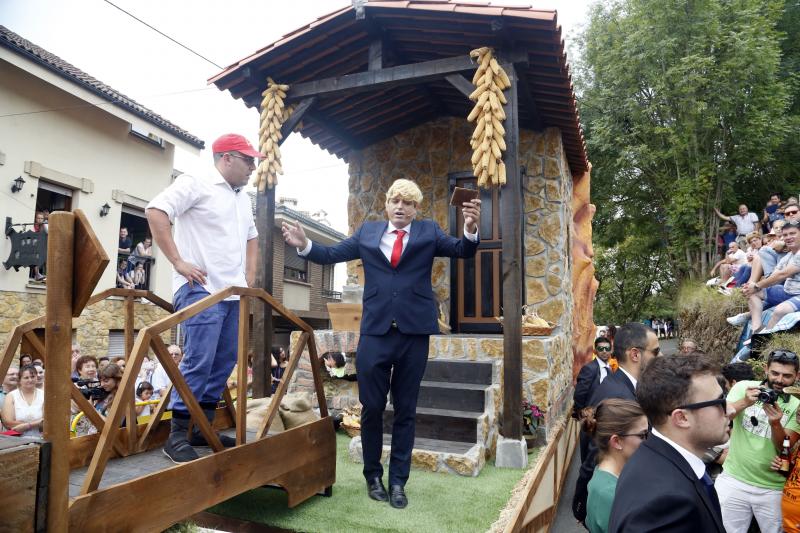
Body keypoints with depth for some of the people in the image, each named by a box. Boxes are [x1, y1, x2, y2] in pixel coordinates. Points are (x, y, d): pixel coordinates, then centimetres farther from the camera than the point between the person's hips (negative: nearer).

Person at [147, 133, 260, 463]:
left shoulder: (243, 199, 20)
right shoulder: (195, 184, -5)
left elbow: (251, 237, 32)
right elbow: (156, 210, -16)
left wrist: (249, 276, 19)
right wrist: (178, 261, -18)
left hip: (233, 294, 8)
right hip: (201, 290, -8)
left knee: (223, 364, 10)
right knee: (198, 363, -11)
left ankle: (203, 429, 21)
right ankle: (177, 436, 2)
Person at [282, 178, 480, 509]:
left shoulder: (429, 232, 7)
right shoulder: (367, 232, 10)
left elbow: (463, 251, -3)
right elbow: (331, 255, 11)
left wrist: (470, 229, -24)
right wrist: (304, 245, -7)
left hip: (414, 332, 0)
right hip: (375, 331, 1)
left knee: (405, 411, 10)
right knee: (371, 408, 9)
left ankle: (398, 481, 24)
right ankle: (373, 475, 28)